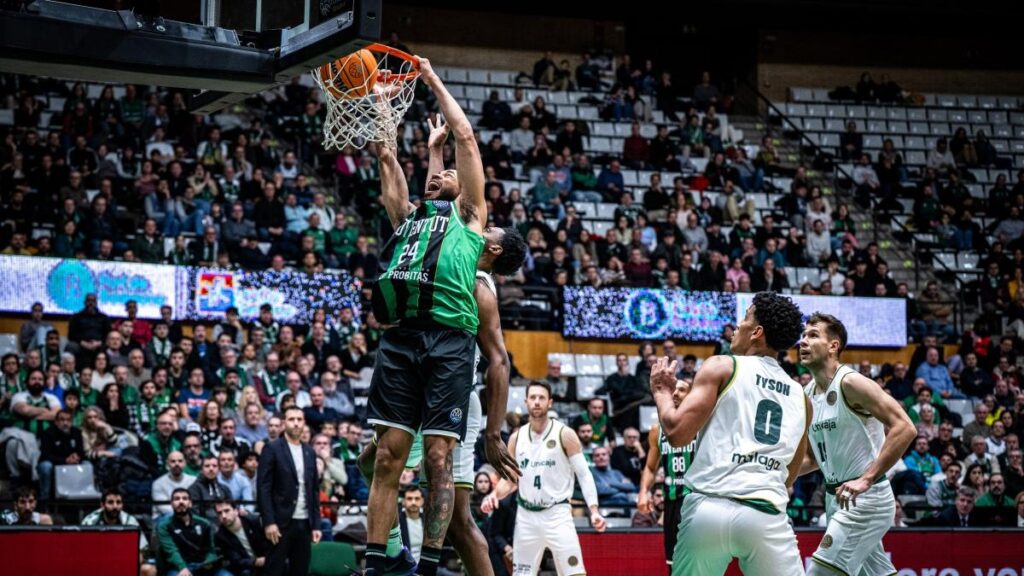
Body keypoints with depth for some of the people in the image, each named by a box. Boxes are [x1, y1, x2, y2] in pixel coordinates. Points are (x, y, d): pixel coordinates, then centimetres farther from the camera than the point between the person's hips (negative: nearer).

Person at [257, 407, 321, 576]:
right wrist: (269, 522, -15)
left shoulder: (309, 452, 14)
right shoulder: (272, 449, -2)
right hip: (281, 522, -5)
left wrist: (316, 525, 8)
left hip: (304, 523, 5)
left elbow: (314, 491, 15)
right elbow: (263, 488, -7)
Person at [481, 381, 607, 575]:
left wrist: (594, 510, -18)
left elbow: (584, 474, -6)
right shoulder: (516, 437, 7)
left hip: (557, 515, -4)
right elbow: (510, 479, 13)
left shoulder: (564, 434, -5)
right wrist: (495, 495, -8)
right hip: (526, 516, 4)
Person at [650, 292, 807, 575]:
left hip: (709, 509, -2)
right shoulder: (801, 398, 19)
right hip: (768, 516, 2)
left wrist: (662, 392, 15)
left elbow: (677, 433, -3)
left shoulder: (722, 367, 5)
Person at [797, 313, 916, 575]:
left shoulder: (851, 383, -15)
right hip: (837, 497, 9)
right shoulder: (808, 395, 10)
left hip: (865, 497, -9)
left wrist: (867, 479, -28)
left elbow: (905, 428, -24)